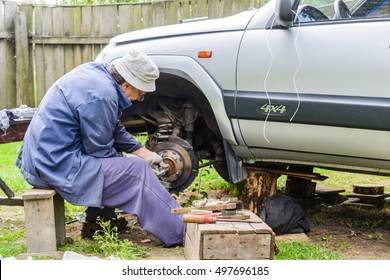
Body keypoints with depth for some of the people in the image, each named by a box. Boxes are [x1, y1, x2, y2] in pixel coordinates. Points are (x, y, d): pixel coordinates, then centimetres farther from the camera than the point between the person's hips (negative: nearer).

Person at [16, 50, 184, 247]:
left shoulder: (96, 70, 7)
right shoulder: (102, 95, -22)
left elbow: (114, 129, 18)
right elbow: (100, 151, -13)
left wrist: (144, 153, 18)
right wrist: (133, 161, 4)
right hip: (58, 167, -10)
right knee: (137, 170, -10)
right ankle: (180, 233, -5)